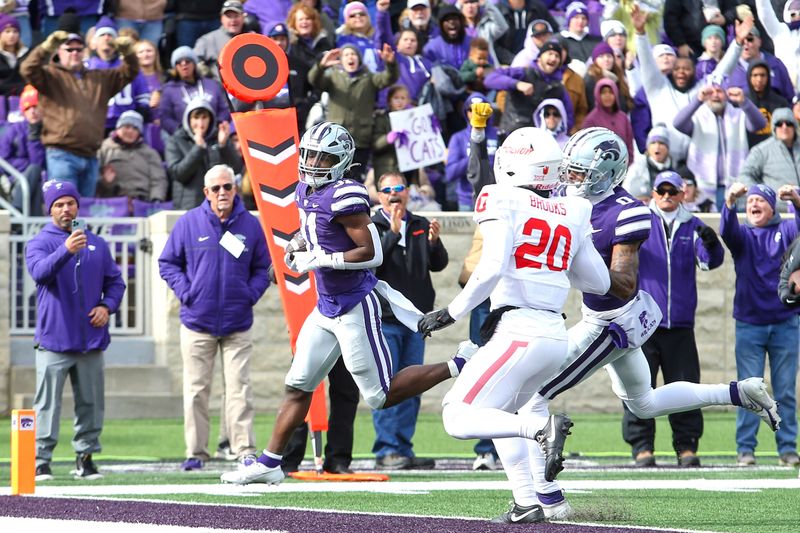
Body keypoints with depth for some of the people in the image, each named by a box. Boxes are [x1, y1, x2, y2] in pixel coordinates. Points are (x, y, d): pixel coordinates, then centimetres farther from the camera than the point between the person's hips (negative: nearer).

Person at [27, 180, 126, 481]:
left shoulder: (97, 244, 14)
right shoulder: (40, 243, 0)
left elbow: (115, 281, 18)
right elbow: (40, 272, -20)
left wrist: (107, 306, -2)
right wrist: (66, 250, -36)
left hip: (92, 341, 4)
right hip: (54, 341, -4)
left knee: (91, 403, 7)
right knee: (48, 404, -7)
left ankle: (86, 458, 16)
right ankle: (41, 461, -6)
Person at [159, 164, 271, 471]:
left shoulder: (251, 225, 4)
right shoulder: (189, 223, 1)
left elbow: (263, 267, 13)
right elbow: (168, 262, 7)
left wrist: (251, 293, -4)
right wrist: (185, 292, -6)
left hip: (237, 325, 0)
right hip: (197, 321, 0)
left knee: (240, 389, -4)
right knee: (196, 390, 4)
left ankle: (245, 450, -3)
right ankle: (195, 453, 10)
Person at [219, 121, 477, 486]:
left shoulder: (343, 196, -21)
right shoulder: (306, 192, 7)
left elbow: (373, 253, -24)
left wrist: (318, 260, -21)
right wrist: (298, 244, 8)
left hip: (354, 309, -8)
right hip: (326, 307, 8)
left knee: (380, 396, -2)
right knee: (298, 386, 11)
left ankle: (458, 366, 8)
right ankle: (269, 462, 19)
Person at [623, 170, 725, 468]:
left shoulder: (692, 227, 11)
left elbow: (709, 262, -1)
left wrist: (711, 245, -23)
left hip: (680, 324, 2)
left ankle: (687, 446, 9)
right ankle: (641, 447, 1)